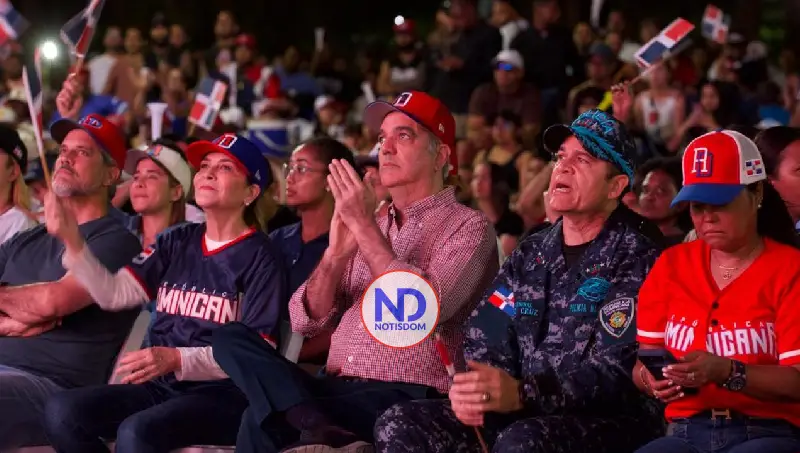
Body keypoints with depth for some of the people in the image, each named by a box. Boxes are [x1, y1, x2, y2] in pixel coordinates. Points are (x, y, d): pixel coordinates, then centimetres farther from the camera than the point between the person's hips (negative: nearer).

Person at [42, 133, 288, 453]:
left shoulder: (259, 257, -3)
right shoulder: (177, 242, 16)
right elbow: (114, 293, 8)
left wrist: (178, 359, -23)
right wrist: (72, 242, -6)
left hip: (223, 394, -6)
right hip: (160, 387, 6)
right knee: (61, 412, -17)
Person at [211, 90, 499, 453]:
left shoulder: (467, 227, 1)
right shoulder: (367, 226, 21)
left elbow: (425, 310, -18)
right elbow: (306, 321, 11)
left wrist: (365, 226, -12)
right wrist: (336, 253, -8)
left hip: (405, 397, -8)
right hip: (336, 388, 8)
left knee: (264, 419, -33)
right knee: (232, 338, -20)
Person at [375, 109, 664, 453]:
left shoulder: (634, 259, -5)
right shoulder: (530, 255, 17)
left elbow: (617, 372, -16)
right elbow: (482, 338, 11)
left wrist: (522, 395, -29)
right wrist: (469, 389, -13)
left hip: (611, 420, -7)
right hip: (523, 418, 7)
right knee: (399, 425, -12)